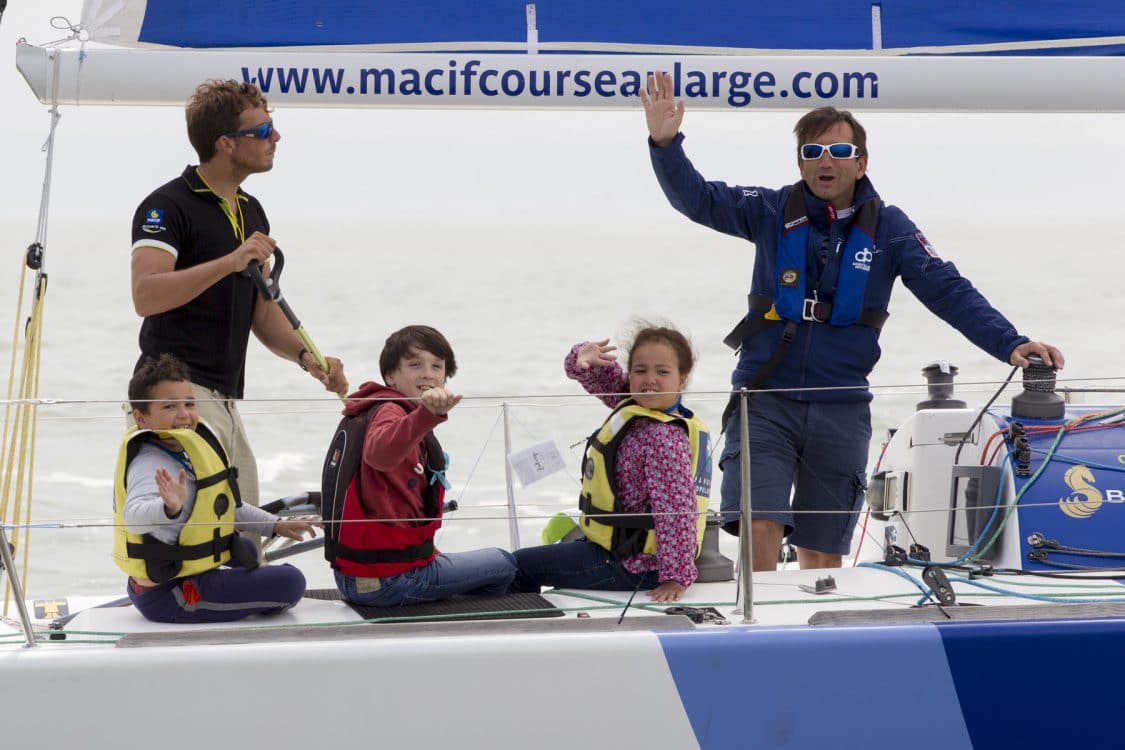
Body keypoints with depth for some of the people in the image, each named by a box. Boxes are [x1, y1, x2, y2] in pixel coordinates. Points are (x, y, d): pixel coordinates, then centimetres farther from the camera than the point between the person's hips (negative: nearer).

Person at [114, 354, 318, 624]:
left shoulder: (186, 451, 7)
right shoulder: (150, 464, -25)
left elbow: (223, 506, 24)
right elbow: (133, 516, -47)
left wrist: (275, 525, 23)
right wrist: (170, 509, -66)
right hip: (169, 596, -11)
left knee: (245, 550, 40)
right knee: (289, 583, -18)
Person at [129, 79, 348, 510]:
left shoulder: (252, 213, 18)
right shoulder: (168, 206, -8)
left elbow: (262, 312, 21)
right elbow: (146, 295, -23)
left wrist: (306, 357, 4)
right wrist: (229, 262, -28)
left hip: (226, 399, 9)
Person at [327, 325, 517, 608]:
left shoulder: (369, 411, 14)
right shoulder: (389, 412, -17)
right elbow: (379, 454, -42)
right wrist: (426, 415, -59)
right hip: (391, 580, -10)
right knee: (504, 565, 7)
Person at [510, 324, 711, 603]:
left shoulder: (664, 440, -28)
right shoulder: (632, 401, 0)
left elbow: (677, 512, -31)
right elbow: (600, 376, 6)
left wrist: (676, 577, -33)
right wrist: (583, 357, -18)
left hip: (632, 567, -10)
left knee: (519, 567, 3)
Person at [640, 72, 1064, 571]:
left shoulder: (888, 228, 2)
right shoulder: (773, 213, 3)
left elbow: (948, 291, -3)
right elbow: (696, 199, -4)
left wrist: (1010, 344, -16)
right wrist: (665, 143, -22)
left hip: (841, 412, 1)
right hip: (765, 402, -1)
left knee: (822, 556, 7)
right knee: (759, 529, -17)